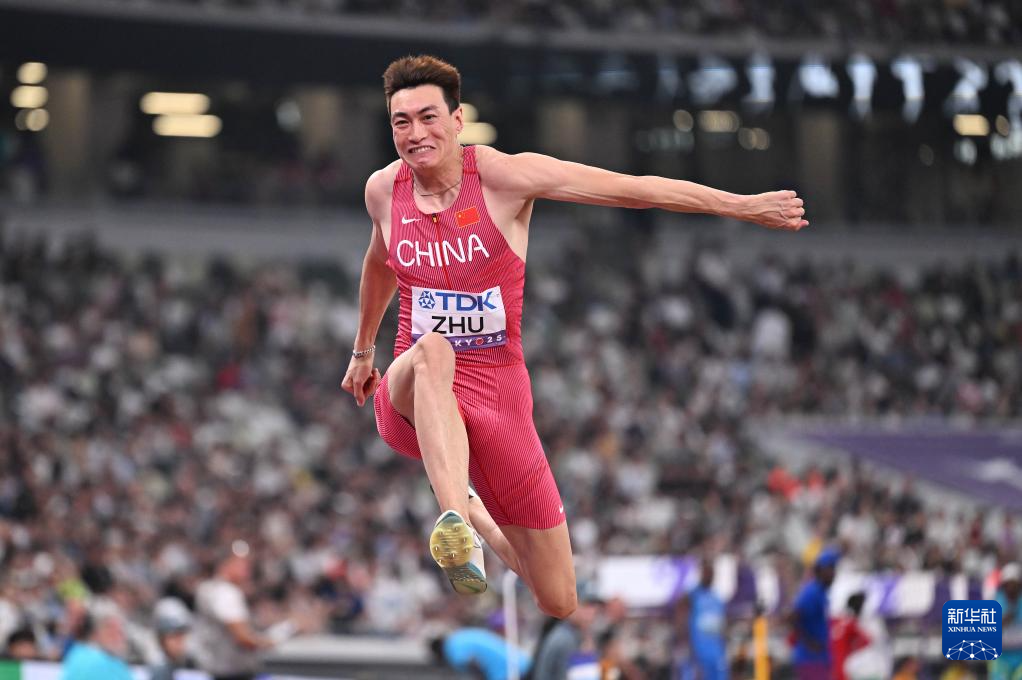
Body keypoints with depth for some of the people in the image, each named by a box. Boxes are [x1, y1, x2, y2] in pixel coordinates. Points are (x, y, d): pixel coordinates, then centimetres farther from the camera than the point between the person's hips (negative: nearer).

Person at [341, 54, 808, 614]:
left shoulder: (503, 177, -11)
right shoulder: (384, 190, 1)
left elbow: (634, 189, -11)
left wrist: (744, 206, -12)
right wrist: (363, 350, 37)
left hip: (499, 398, 0)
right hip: (409, 401, 1)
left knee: (558, 604, 4)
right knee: (432, 351, -39)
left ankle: (469, 511, 35)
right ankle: (454, 522, -46)